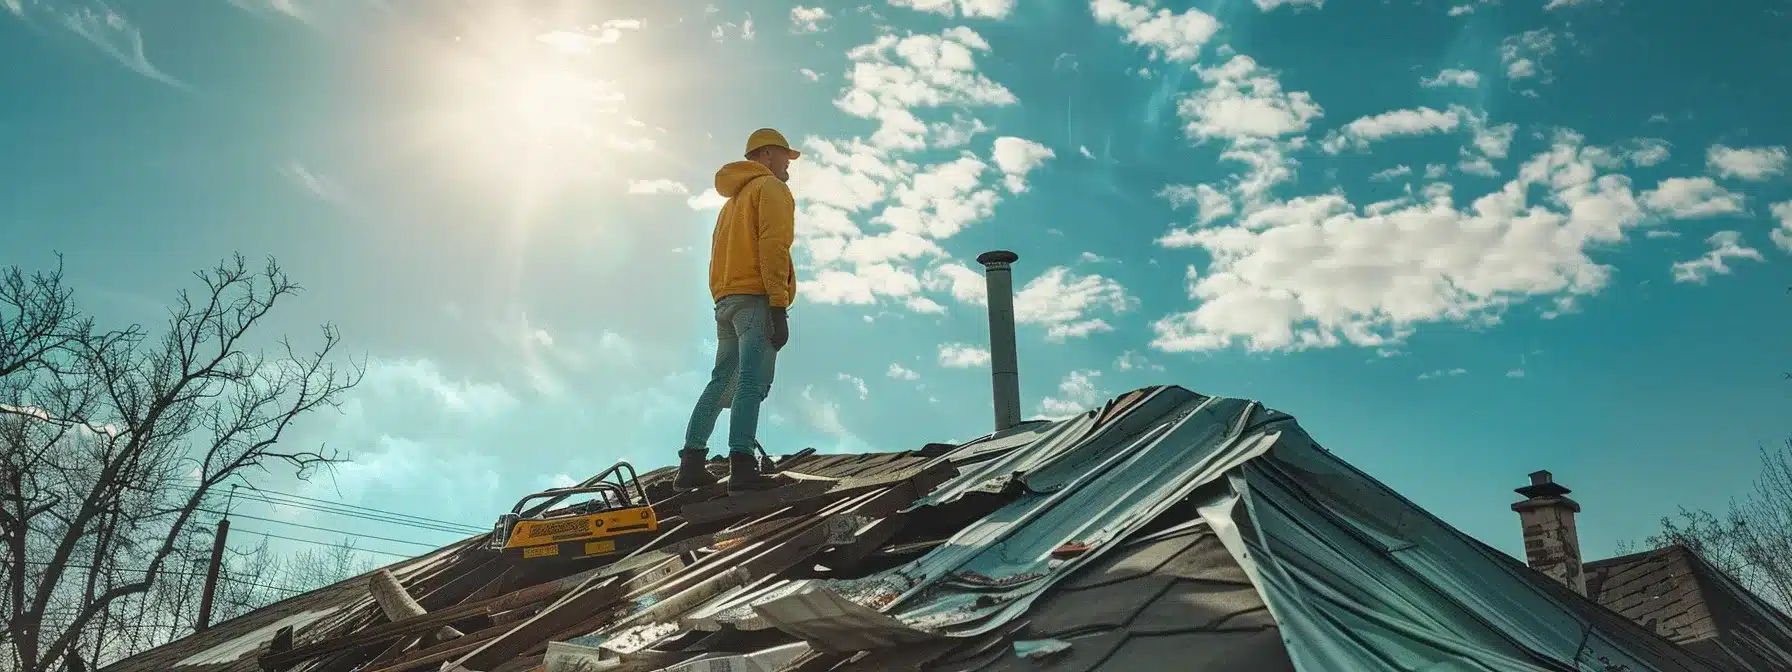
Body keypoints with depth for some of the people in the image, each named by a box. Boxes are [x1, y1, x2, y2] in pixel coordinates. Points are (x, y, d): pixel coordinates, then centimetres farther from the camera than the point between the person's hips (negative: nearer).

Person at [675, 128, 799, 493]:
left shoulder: (734, 200, 29)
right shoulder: (771, 189, 1)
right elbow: (773, 247, -13)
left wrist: (725, 303, 17)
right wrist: (779, 308, -19)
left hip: (726, 302, 9)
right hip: (757, 298, -9)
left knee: (721, 382, 10)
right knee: (751, 383, -16)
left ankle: (691, 464, 7)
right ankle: (742, 466, -24)